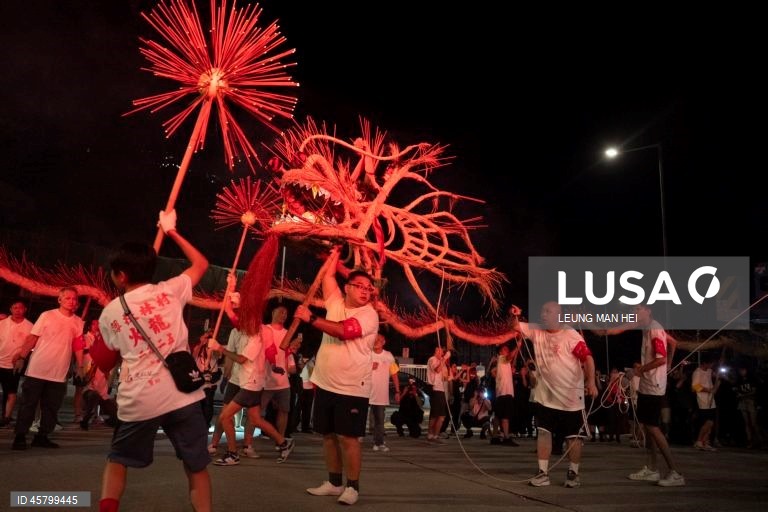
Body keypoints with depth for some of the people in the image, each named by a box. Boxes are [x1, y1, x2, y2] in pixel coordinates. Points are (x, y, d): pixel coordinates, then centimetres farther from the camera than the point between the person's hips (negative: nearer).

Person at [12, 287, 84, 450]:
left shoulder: (78, 322, 6)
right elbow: (32, 338, -3)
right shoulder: (47, 316, -3)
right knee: (28, 404, 1)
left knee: (51, 407, 8)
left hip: (59, 374, 4)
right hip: (37, 370, -3)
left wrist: (80, 367, 5)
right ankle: (20, 437, 9)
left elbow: (78, 345, 10)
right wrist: (22, 357, -9)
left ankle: (41, 437, 18)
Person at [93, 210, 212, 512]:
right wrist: (172, 231, 26)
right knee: (197, 466, 10)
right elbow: (201, 263, 19)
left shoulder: (109, 313, 5)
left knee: (118, 460, 23)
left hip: (138, 401, 0)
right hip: (183, 395, 0)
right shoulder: (169, 291, 3)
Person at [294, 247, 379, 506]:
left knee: (348, 437, -4)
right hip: (325, 384, 6)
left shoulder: (369, 314, -10)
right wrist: (336, 250, 13)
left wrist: (310, 318, -19)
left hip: (351, 388, -6)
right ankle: (334, 482, 26)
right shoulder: (336, 303, 8)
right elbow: (328, 274, 11)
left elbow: (343, 330, -24)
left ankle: (352, 486, 9)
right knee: (328, 435, 13)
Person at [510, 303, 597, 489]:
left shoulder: (570, 335, -13)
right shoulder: (537, 332, 3)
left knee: (573, 436, 6)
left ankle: (573, 473, 19)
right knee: (543, 432, 5)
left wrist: (591, 381, -26)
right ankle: (543, 473, 11)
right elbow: (516, 326, 7)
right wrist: (514, 316, -16)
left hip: (571, 396, -5)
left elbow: (587, 357, -17)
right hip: (546, 396, 5)